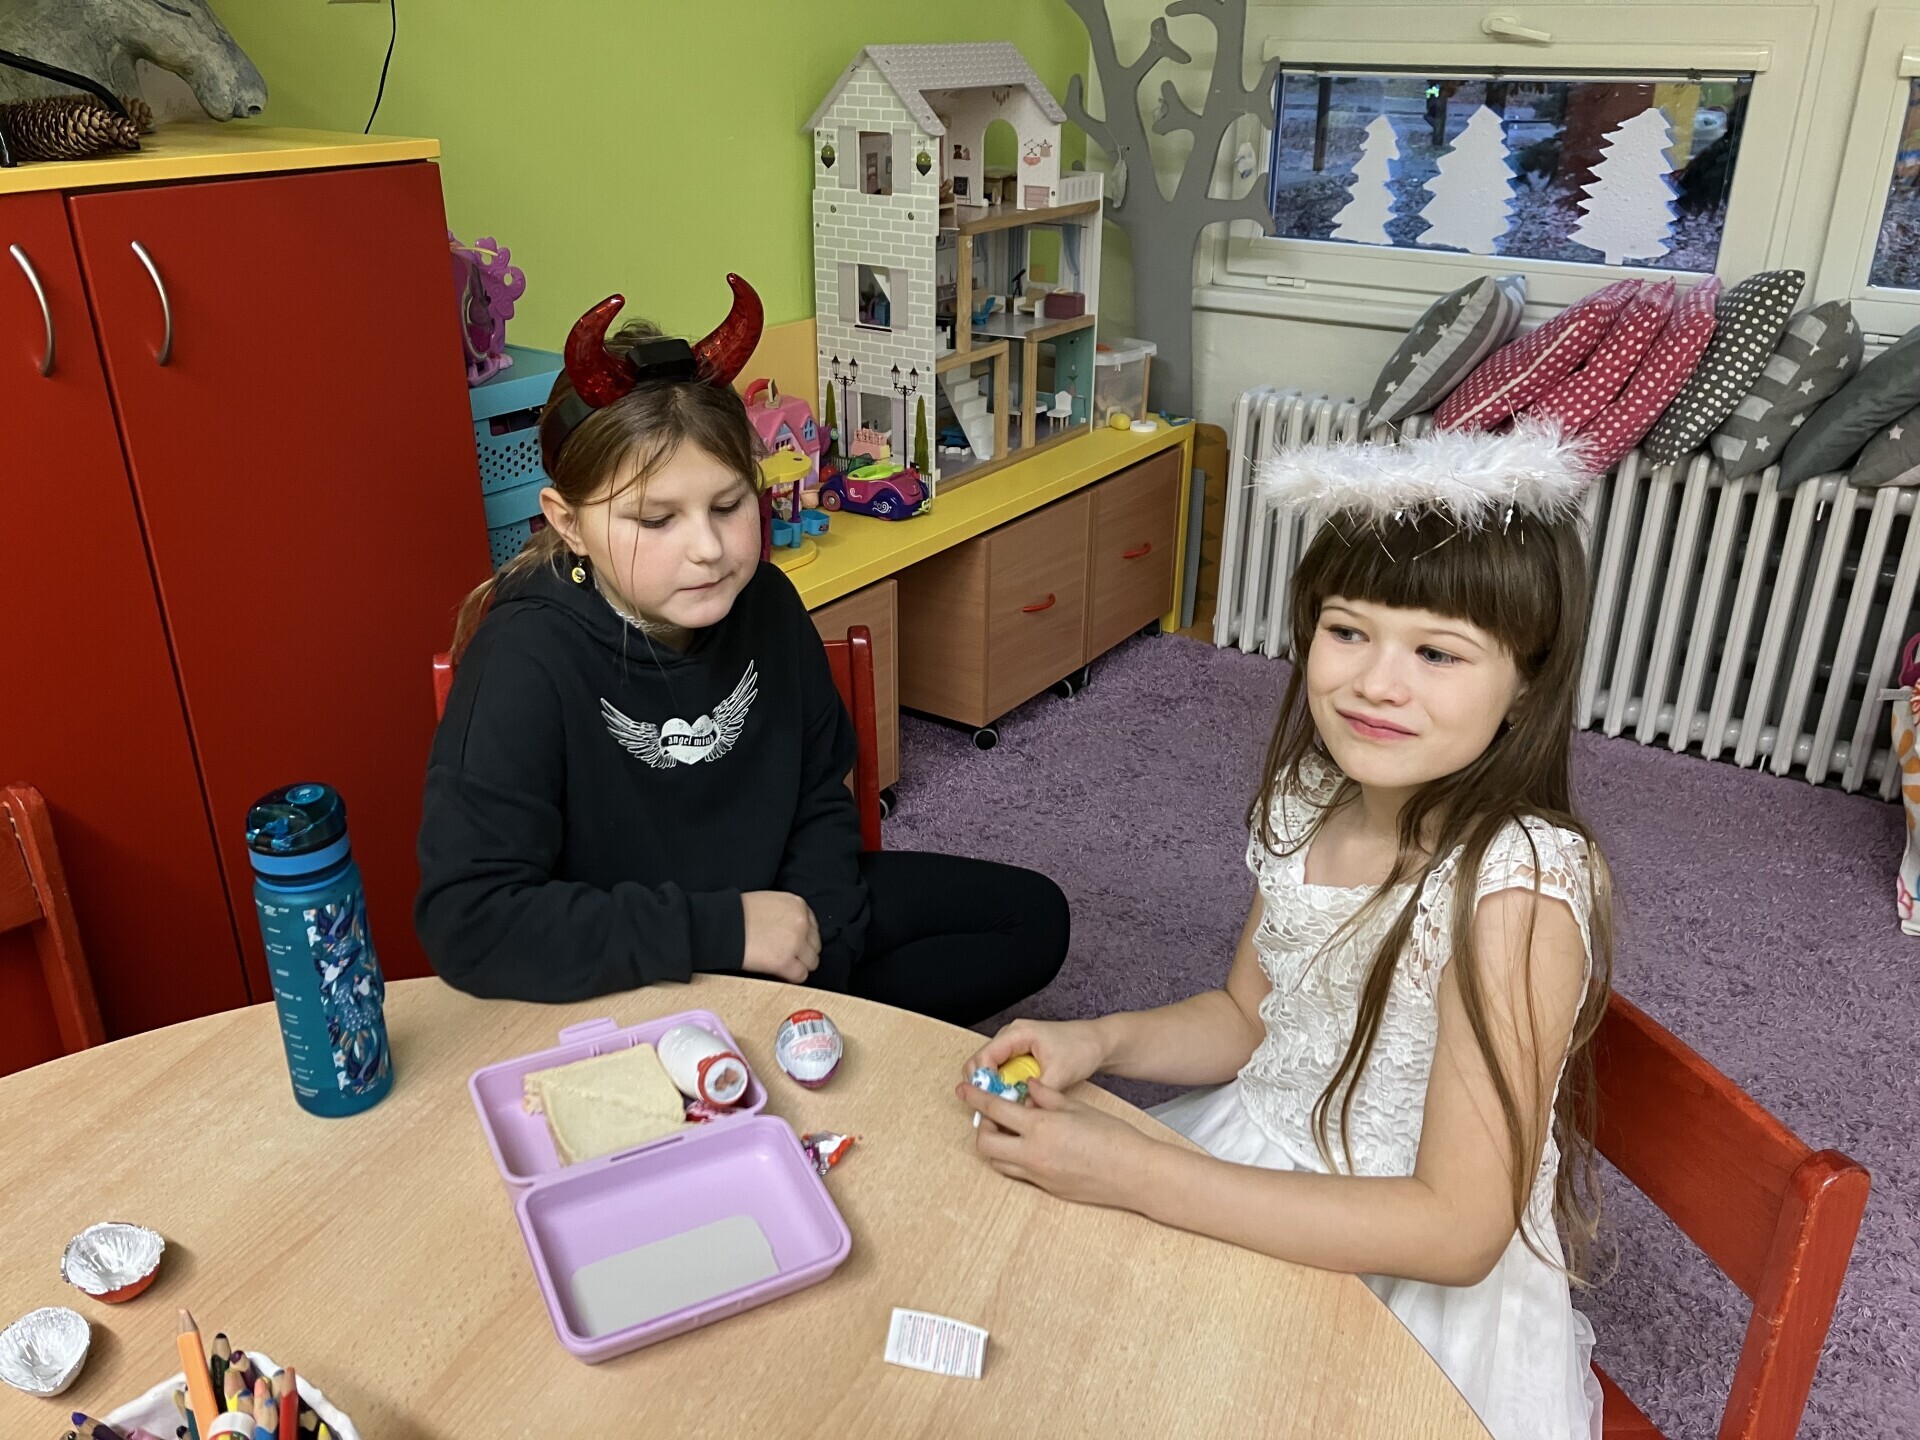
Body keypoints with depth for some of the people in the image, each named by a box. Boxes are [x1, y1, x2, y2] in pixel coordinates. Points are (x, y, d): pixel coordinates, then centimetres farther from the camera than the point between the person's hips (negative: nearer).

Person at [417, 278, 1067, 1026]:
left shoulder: (763, 602, -9)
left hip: (774, 915, 6)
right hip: (622, 991, -6)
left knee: (1031, 916, 5)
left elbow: (820, 798, 2)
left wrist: (810, 949, -13)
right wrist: (723, 931, -30)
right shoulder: (527, 662, -25)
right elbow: (466, 920, -31)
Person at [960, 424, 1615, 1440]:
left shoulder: (1517, 886, -28)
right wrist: (1097, 1042, -11)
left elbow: (1458, 1230, -26)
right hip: (1259, 1179, 6)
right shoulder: (1310, 797, -6)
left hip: (1414, 1290, -5)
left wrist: (1133, 1175, -29)